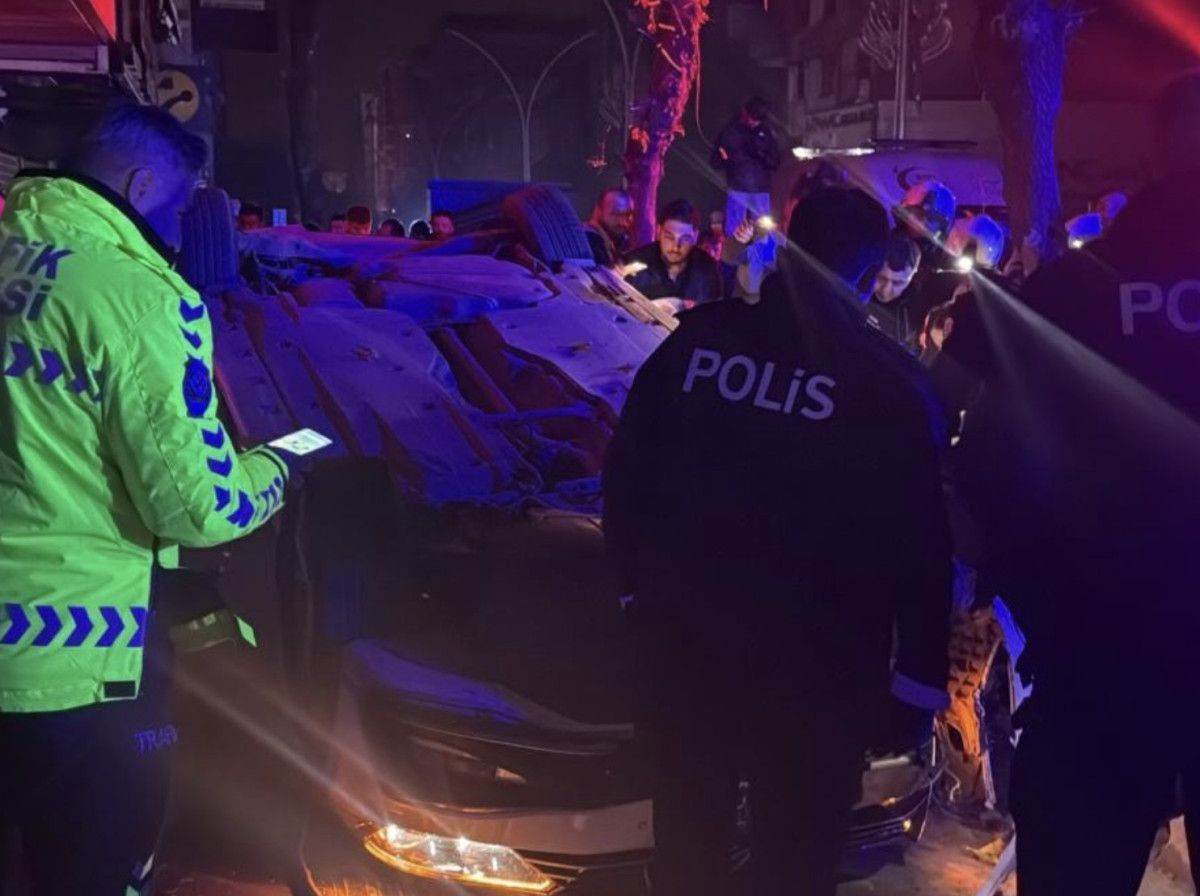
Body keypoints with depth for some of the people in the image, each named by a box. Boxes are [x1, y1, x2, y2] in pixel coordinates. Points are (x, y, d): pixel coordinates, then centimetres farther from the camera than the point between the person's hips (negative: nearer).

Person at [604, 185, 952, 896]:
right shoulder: (891, 381, -12)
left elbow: (627, 477, 4)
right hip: (815, 663, -3)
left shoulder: (695, 340, -3)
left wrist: (642, 580, 18)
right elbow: (921, 545, -8)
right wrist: (920, 678, 1)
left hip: (684, 636, 3)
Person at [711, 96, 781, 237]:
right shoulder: (729, 132, 4)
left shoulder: (766, 133, 9)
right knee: (733, 234, -4)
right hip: (737, 191, -2)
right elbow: (716, 162, 4)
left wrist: (762, 155, -11)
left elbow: (775, 163, 10)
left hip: (761, 192, 2)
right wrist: (726, 159, -19)